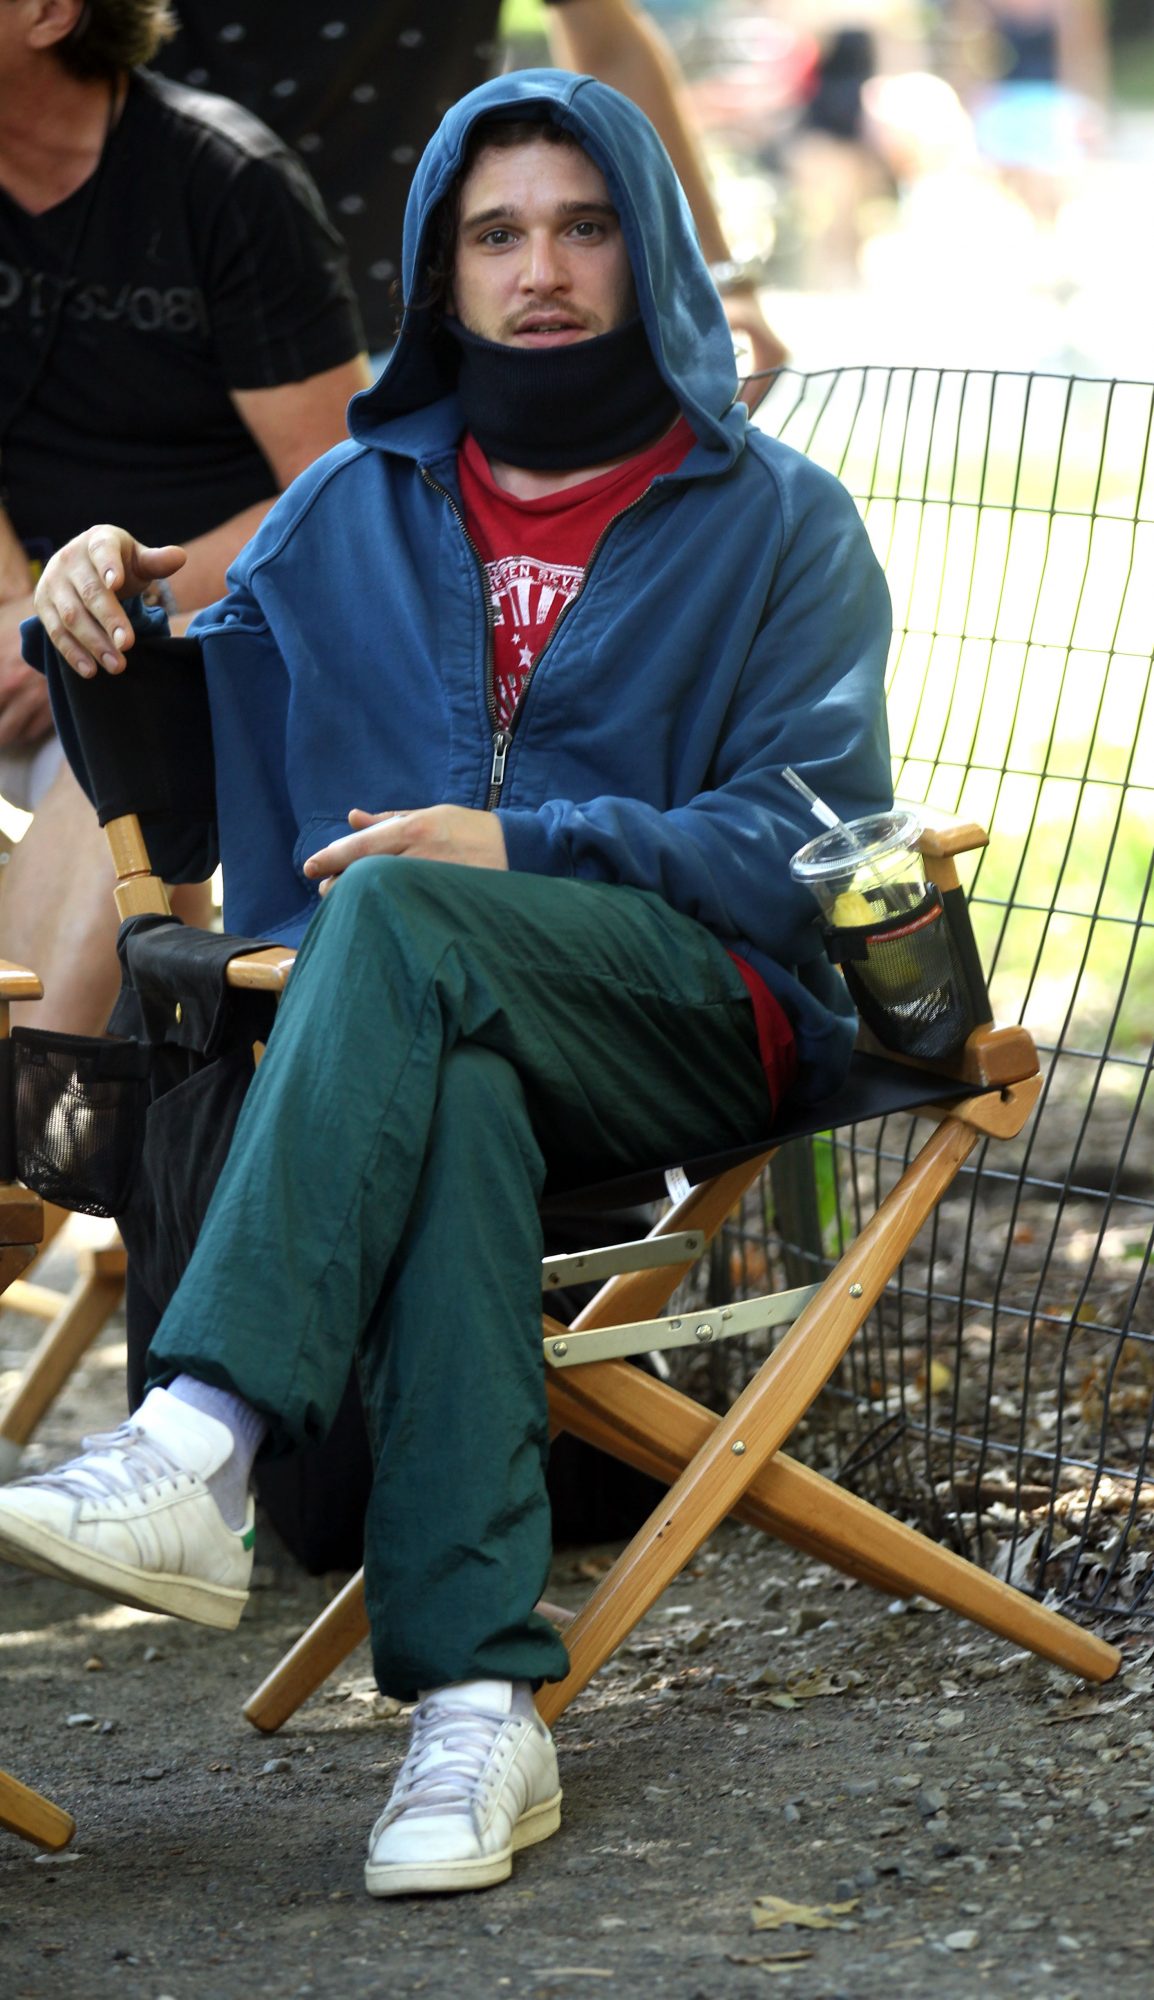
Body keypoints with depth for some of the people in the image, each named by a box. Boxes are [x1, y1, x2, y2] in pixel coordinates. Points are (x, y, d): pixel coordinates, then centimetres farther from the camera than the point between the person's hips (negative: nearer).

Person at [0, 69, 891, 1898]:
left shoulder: (779, 523, 13)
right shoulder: (352, 512, 23)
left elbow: (808, 842, 1)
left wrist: (522, 849, -13)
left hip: (698, 1016, -2)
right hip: (432, 1040, 2)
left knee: (397, 913, -36)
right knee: (457, 1108, -38)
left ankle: (199, 1453, -50)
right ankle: (479, 1704, -50)